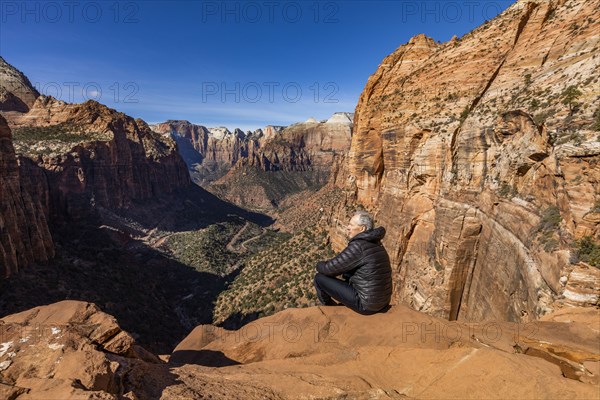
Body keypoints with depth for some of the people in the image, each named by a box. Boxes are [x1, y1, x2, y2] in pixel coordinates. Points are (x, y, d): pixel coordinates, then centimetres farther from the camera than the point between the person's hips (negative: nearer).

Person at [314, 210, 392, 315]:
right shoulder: (374, 243, 7)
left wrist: (320, 265, 6)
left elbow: (329, 269, -15)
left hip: (366, 305, -9)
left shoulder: (358, 246, -22)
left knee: (319, 278, -1)